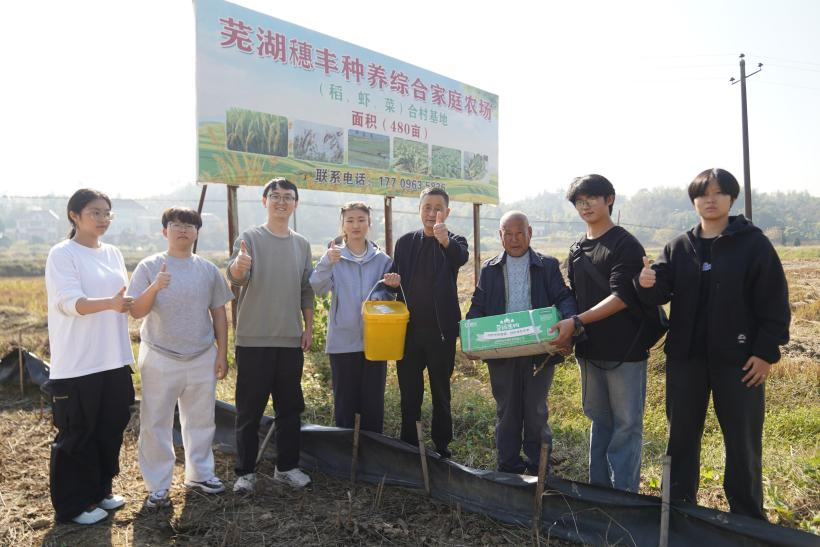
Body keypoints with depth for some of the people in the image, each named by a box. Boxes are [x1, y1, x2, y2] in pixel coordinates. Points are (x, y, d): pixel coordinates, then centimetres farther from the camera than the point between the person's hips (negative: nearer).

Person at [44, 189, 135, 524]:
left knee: (110, 429, 15)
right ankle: (72, 505, 20)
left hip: (114, 360, 7)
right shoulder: (62, 254, -9)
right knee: (76, 434, 5)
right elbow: (72, 303, -22)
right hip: (77, 364, -6)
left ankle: (100, 491, 32)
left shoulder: (113, 253, 11)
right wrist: (111, 303, -37)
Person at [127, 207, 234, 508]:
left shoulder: (208, 269, 3)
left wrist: (222, 353, 3)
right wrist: (154, 288, -30)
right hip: (160, 359, -3)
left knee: (201, 419, 14)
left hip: (202, 359, 3)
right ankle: (157, 485, 20)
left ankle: (200, 473, 32)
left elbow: (218, 313, 7)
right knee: (156, 423, 6)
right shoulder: (149, 267, -5)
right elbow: (136, 312, -11)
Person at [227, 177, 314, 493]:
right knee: (249, 409, 5)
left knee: (290, 407, 12)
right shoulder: (250, 238, -5)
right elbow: (236, 278, -21)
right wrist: (238, 266, -44)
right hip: (254, 340, -4)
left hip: (291, 340, 4)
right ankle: (245, 471, 19)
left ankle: (287, 467, 26)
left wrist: (309, 327, 8)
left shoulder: (302, 244, 9)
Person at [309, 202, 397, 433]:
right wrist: (327, 263, -34)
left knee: (373, 402, 7)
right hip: (343, 341, -1)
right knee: (345, 401, 6)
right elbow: (317, 288, -15)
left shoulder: (382, 259, 5)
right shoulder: (334, 256, 0)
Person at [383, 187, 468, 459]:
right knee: (409, 392, 11)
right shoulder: (405, 242, 9)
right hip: (409, 328, 3)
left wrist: (446, 241, -49)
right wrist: (391, 281, -12)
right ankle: (409, 444, 24)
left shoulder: (455, 242, -2)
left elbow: (461, 257, -26)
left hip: (441, 330, -3)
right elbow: (394, 277, 14)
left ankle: (442, 445, 22)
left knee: (441, 392, 9)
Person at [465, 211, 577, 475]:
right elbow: (478, 306, 7)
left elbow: (564, 299, -5)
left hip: (540, 352, -1)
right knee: (506, 412, 13)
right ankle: (509, 467, 27)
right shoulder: (490, 269, 9)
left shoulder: (548, 266, 3)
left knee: (536, 411, 10)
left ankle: (538, 468, 27)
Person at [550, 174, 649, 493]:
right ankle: (598, 488, 26)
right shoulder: (577, 251, 13)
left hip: (624, 350, -6)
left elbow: (622, 297, -17)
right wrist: (565, 330, 1)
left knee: (626, 425, 2)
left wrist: (576, 322, -25)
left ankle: (623, 495, 11)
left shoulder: (626, 245, -8)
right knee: (599, 421, 15)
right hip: (590, 350, 7)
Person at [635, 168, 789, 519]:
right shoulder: (679, 247, 6)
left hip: (739, 357, -3)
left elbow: (774, 302, -6)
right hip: (685, 356, 3)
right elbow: (661, 293, -3)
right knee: (681, 434, 12)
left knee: (743, 439, 9)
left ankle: (747, 516, 26)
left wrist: (766, 351, -11)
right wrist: (647, 284, -25)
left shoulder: (753, 243, -4)